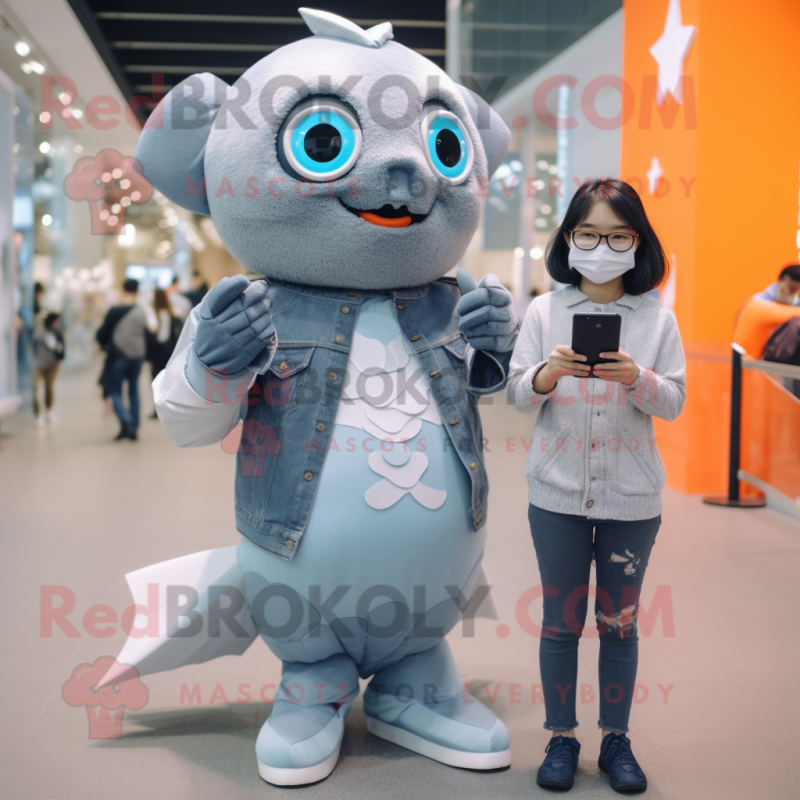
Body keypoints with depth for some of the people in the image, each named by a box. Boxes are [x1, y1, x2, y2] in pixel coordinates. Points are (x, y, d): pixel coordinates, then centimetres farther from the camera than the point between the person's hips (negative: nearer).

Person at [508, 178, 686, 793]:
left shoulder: (657, 316, 0)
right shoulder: (545, 311, 1)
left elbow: (675, 402, -1)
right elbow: (516, 394, 1)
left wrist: (638, 379, -21)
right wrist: (545, 375, -21)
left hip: (631, 497, 0)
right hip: (558, 493, 0)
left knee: (620, 621, 11)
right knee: (562, 620, 9)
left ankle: (617, 740, 26)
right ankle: (561, 738, 24)